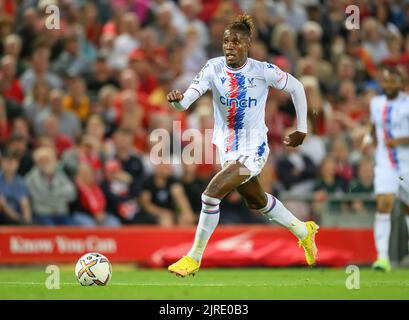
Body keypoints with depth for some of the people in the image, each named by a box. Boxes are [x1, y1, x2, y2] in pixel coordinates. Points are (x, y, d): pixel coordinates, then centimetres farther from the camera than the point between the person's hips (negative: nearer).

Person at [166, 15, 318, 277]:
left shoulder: (263, 71, -17)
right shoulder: (214, 68, -10)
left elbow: (296, 87, -1)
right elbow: (188, 99, -21)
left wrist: (302, 129, 3)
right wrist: (177, 100, -45)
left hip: (253, 149, -6)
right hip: (227, 148, 6)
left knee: (211, 194, -20)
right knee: (257, 201, 25)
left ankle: (195, 257, -4)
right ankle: (303, 231, 51)